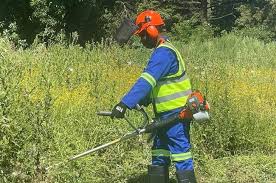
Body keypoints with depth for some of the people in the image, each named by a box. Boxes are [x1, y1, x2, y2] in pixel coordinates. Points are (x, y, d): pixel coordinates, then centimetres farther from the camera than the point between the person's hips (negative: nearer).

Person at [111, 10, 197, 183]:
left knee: (180, 155, -7)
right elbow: (154, 84, 18)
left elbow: (147, 81, -29)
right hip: (166, 114, 11)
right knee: (159, 155, 16)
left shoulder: (164, 53, -18)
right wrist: (141, 102, 7)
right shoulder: (163, 50, 15)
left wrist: (125, 104, -34)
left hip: (175, 114, -11)